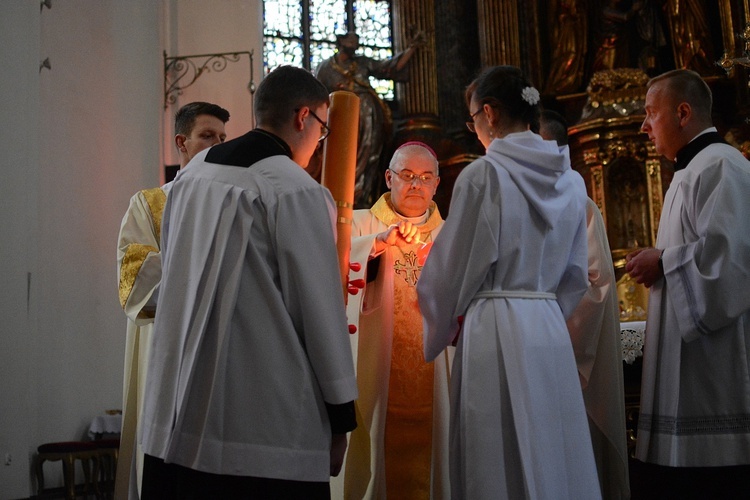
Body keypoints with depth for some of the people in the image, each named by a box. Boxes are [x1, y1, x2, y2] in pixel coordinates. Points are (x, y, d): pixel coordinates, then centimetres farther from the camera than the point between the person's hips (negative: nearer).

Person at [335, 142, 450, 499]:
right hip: (377, 375, -2)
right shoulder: (360, 223, 6)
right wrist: (379, 242, -25)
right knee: (378, 454, 0)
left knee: (429, 455, 4)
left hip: (433, 380, 2)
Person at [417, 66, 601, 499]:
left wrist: (436, 335, 12)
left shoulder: (483, 175, -10)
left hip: (495, 332, -6)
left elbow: (453, 268, -4)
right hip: (552, 330, 6)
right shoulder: (571, 181, 9)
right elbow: (577, 276, 14)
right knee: (553, 456, 13)